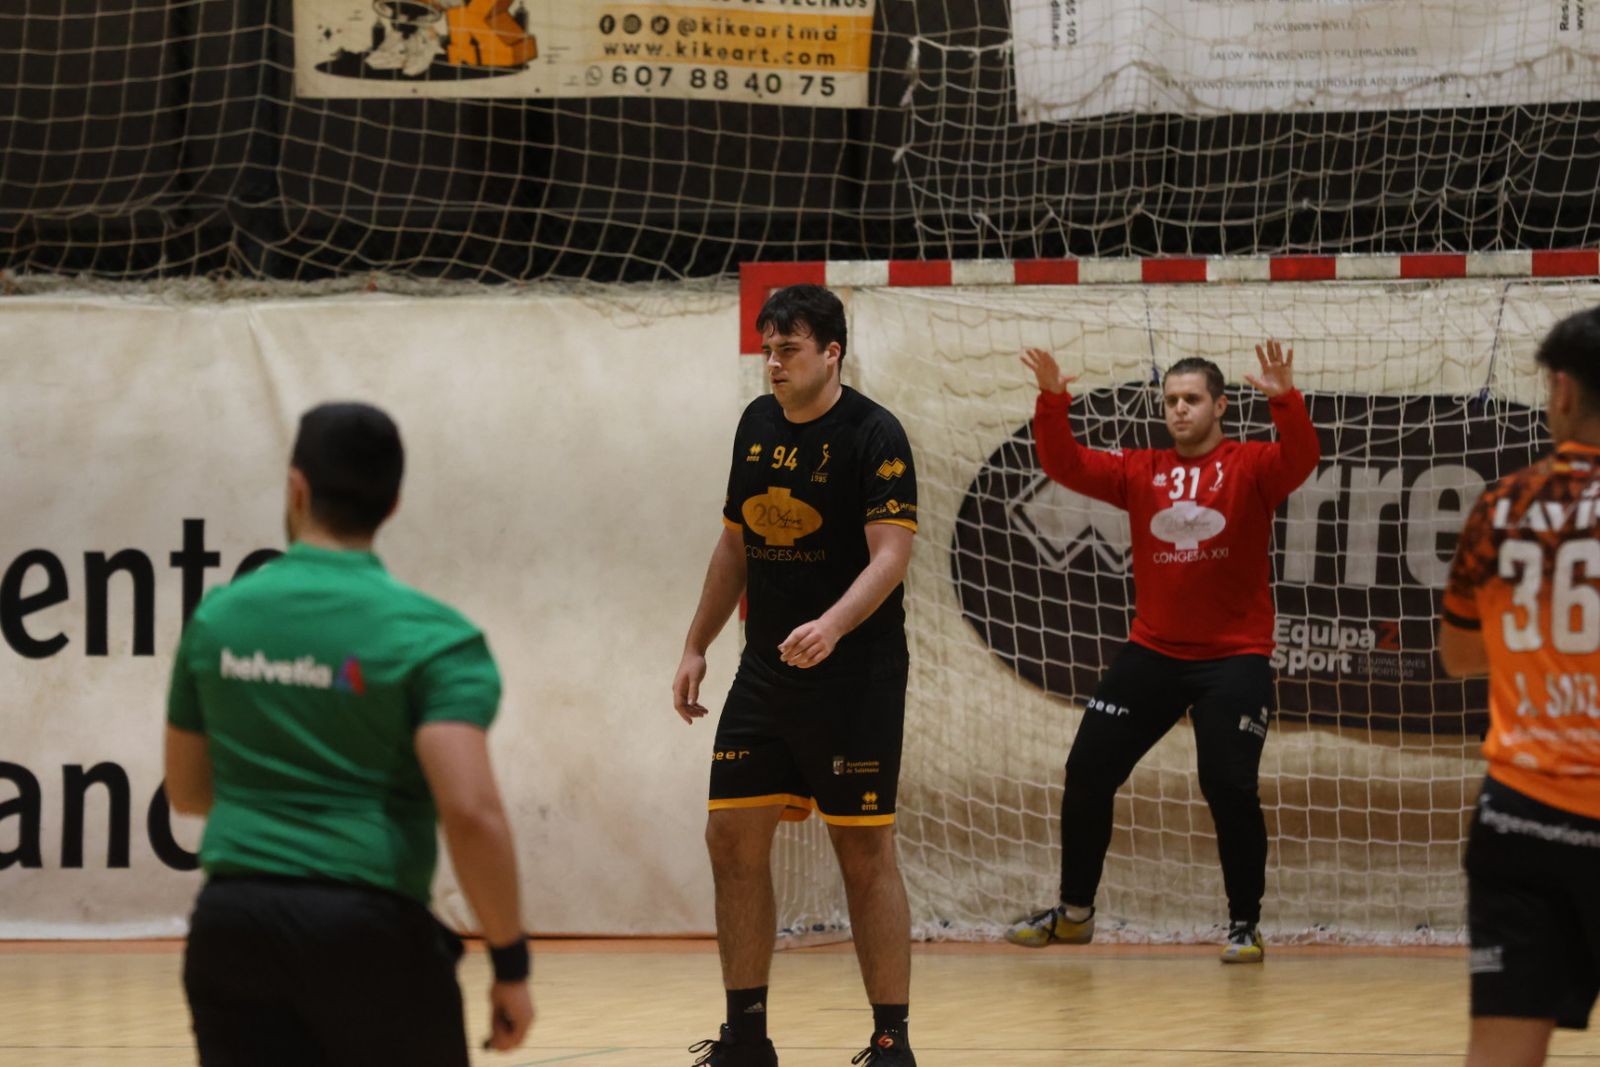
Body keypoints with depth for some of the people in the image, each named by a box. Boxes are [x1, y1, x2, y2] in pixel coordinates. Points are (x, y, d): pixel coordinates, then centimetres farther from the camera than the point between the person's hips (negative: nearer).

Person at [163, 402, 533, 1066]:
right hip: (370, 929, -3)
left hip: (232, 920, 3)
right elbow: (471, 810, -18)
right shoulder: (432, 637, -7)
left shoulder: (217, 618, 6)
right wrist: (511, 962, -10)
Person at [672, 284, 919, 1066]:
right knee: (733, 839, 3)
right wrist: (697, 646, 17)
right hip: (767, 670, 7)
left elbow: (890, 555, -20)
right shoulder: (757, 424, 9)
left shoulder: (873, 435, -12)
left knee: (864, 851, -4)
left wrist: (831, 626, -36)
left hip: (855, 673, -7)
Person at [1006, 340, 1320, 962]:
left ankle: (1245, 924, 4)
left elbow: (1301, 459, -21)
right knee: (1087, 773, 5)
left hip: (1234, 658, -4)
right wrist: (1051, 403, -17)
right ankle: (1074, 912, 20)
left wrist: (1285, 401, -39)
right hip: (1151, 653, 4)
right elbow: (1066, 466, -1)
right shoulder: (1141, 473, 7)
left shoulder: (1251, 467, -3)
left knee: (1229, 786, -12)